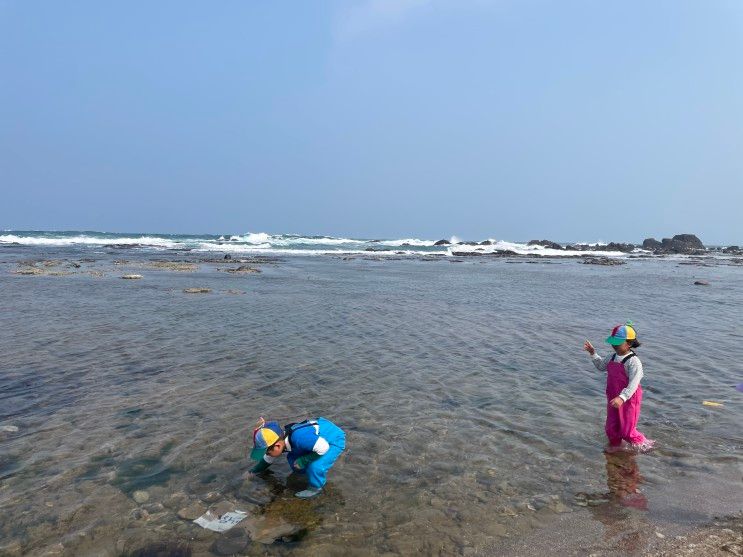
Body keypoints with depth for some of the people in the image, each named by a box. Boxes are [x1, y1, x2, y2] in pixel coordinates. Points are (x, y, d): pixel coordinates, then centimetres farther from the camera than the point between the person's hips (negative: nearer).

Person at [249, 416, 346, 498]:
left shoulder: (298, 438, -39)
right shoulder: (281, 438, -10)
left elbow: (323, 447, -33)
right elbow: (268, 459, 12)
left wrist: (303, 461, -24)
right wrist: (253, 472, 17)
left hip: (335, 440, -8)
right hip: (320, 437, 8)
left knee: (315, 466, -28)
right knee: (292, 458, 4)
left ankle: (315, 487, 1)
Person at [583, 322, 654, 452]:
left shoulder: (634, 362, -22)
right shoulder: (612, 357, 3)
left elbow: (633, 384, -30)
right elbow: (601, 366, 24)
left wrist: (622, 398, -42)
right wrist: (593, 353, 13)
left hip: (628, 400, -7)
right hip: (613, 399, 7)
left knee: (626, 431, 6)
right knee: (611, 427, 17)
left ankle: (644, 445, 32)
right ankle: (615, 446, 41)